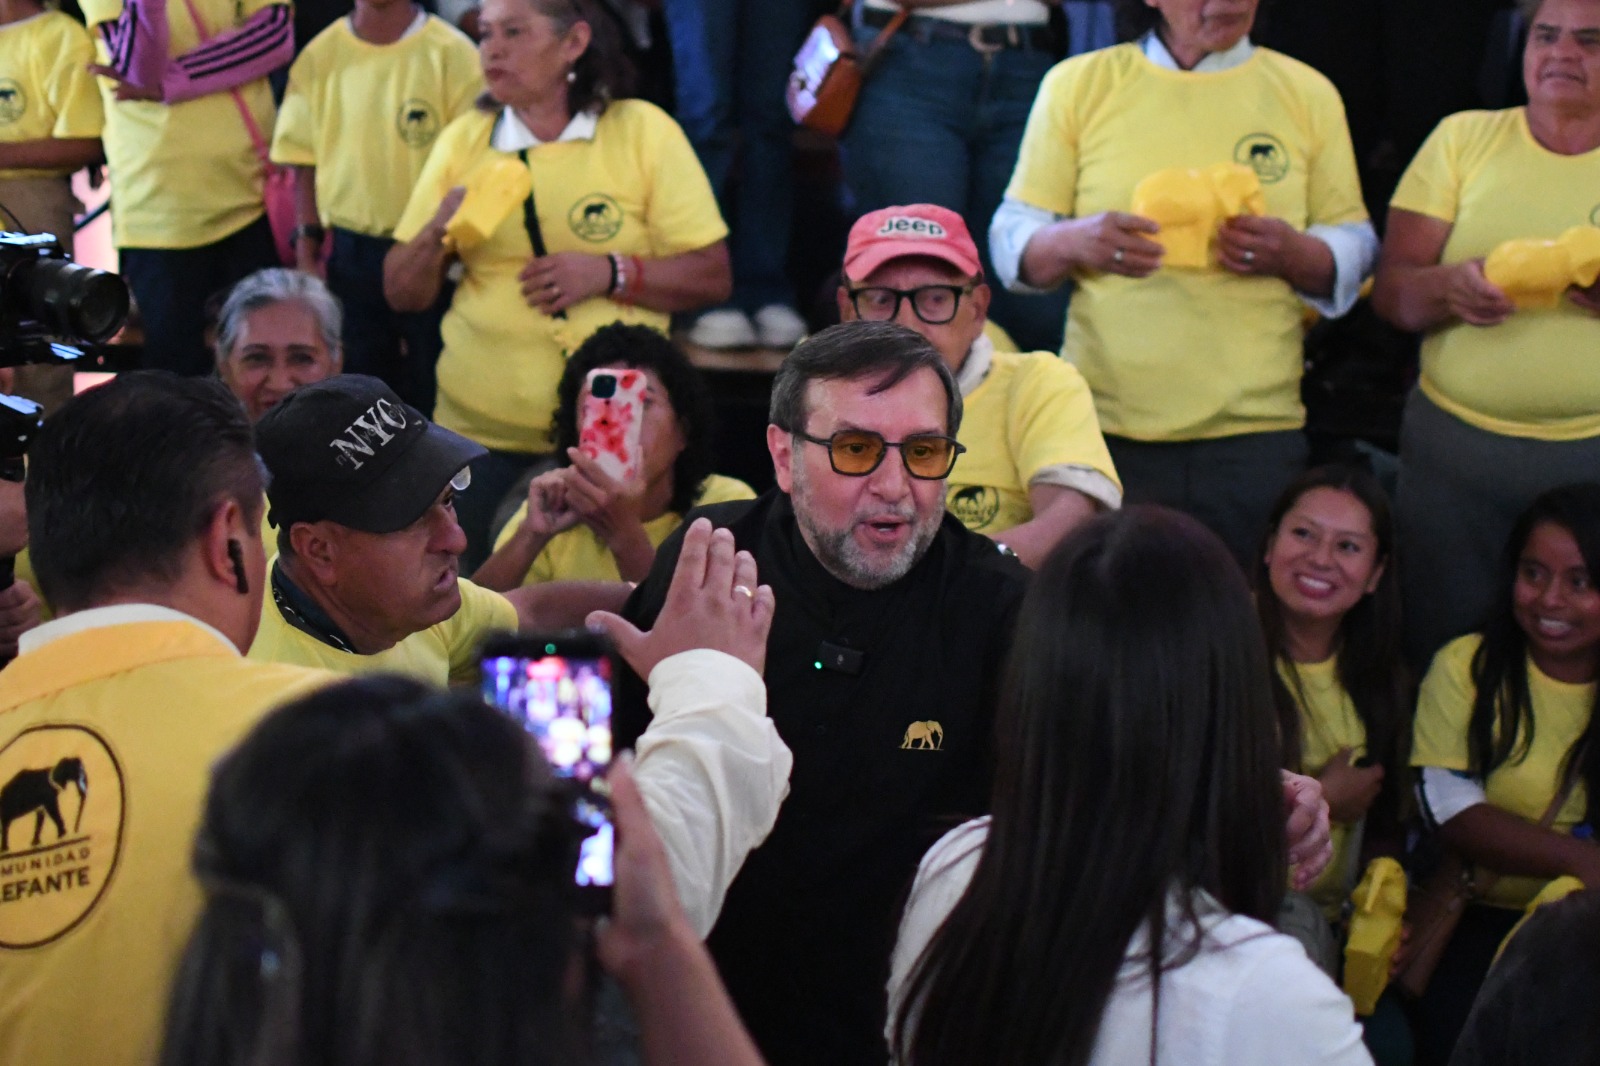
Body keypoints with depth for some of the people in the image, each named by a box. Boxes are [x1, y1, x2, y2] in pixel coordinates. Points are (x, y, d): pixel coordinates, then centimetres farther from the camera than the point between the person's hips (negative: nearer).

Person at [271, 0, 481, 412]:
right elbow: (304, 162, 7)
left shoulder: (452, 52, -8)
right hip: (349, 254, 3)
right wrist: (307, 253, 3)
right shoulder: (320, 56, 2)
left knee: (432, 393, 3)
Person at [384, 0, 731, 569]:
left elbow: (711, 277, -3)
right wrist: (436, 233, -12)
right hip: (481, 432, 2)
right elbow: (401, 293, 8)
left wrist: (608, 273, -18)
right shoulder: (462, 139, 7)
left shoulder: (643, 130, -1)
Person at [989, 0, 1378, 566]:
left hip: (1256, 423, 1)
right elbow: (1012, 240, 6)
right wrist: (1078, 241, -16)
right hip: (1108, 422, -1)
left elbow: (1354, 251, 11)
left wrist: (1291, 253, -11)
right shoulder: (1077, 84, 8)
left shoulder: (1307, 93, 11)